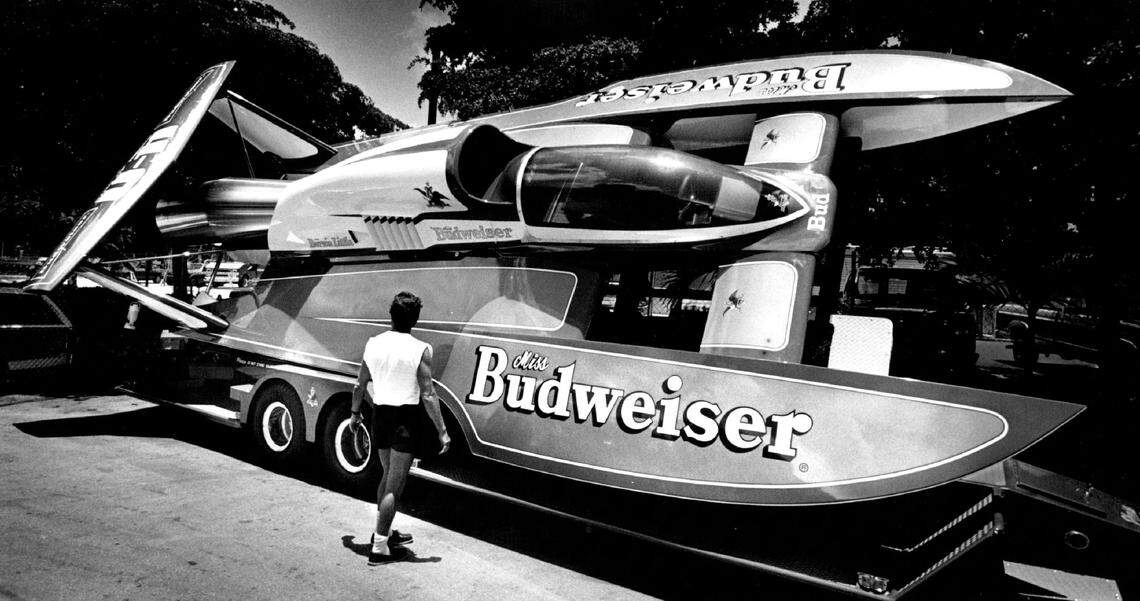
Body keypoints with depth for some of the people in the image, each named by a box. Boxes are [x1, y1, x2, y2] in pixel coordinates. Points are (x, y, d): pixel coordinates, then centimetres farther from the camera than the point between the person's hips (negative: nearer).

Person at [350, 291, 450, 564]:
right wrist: (442, 431, -9)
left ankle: (383, 531, 37)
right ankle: (379, 548, 7)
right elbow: (428, 395, -15)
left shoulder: (373, 344, 1)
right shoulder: (420, 350, -15)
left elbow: (360, 384, 9)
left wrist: (355, 413, 25)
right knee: (395, 485, 3)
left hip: (380, 414, 6)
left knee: (388, 475, 24)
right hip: (405, 419, -6)